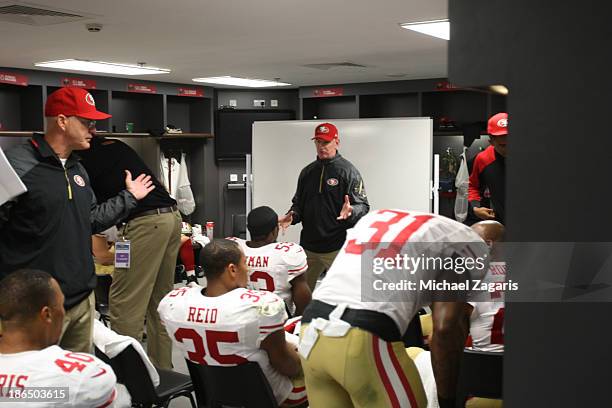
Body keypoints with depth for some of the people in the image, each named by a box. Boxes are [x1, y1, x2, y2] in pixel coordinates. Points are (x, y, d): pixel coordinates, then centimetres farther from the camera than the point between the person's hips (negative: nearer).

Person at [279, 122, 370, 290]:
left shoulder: (348, 171, -4)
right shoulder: (307, 172, 14)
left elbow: (363, 206, -7)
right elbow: (299, 203, 21)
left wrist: (350, 212, -29)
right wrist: (291, 216, 0)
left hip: (337, 247, -6)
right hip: (308, 245, 6)